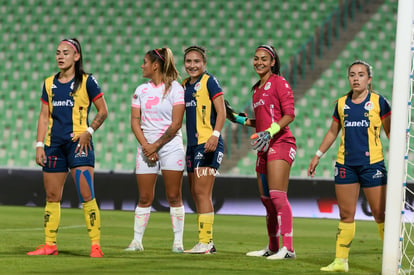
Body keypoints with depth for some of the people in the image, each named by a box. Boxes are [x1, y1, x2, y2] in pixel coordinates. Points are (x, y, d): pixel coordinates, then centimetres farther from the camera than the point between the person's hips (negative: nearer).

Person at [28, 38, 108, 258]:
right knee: (52, 196, 7)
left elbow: (103, 111, 3)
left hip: (78, 143, -5)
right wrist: (39, 145, 7)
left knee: (86, 195, -11)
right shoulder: (49, 84, 12)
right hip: (53, 145, 5)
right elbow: (44, 116, 15)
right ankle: (49, 245, 14)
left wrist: (89, 131, -10)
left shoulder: (87, 81, -1)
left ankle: (96, 245, -9)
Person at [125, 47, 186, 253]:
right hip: (146, 148, 4)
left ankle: (178, 241, 2)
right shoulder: (141, 90, 11)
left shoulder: (175, 88, -3)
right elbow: (135, 121, 7)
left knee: (174, 197, -3)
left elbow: (176, 124, -9)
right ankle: (137, 240, 7)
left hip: (170, 146, -4)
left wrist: (156, 145, -10)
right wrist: (145, 146, -7)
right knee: (144, 198, 3)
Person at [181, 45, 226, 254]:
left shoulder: (209, 81, -6)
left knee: (202, 193, -12)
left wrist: (215, 135, -23)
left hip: (208, 144, -8)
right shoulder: (184, 85, 16)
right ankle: (206, 242, 14)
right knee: (195, 194, 9)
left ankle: (205, 241, -12)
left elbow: (221, 112, -11)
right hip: (192, 144, 8)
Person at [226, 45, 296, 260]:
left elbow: (289, 114, -12)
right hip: (265, 148, 9)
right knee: (266, 200, 9)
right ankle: (272, 247, 17)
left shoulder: (279, 82, -5)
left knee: (277, 196, -17)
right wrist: (240, 120, 19)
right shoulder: (257, 89, 21)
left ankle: (288, 248, -20)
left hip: (280, 143, -9)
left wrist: (269, 132, -22)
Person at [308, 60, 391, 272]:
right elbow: (333, 132, 20)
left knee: (380, 214, -2)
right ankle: (341, 261, 8)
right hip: (345, 164, 3)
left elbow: (390, 131, 4)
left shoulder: (379, 102, -1)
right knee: (346, 215, 4)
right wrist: (318, 155, 19)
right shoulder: (342, 104, 9)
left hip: (372, 164, -3)